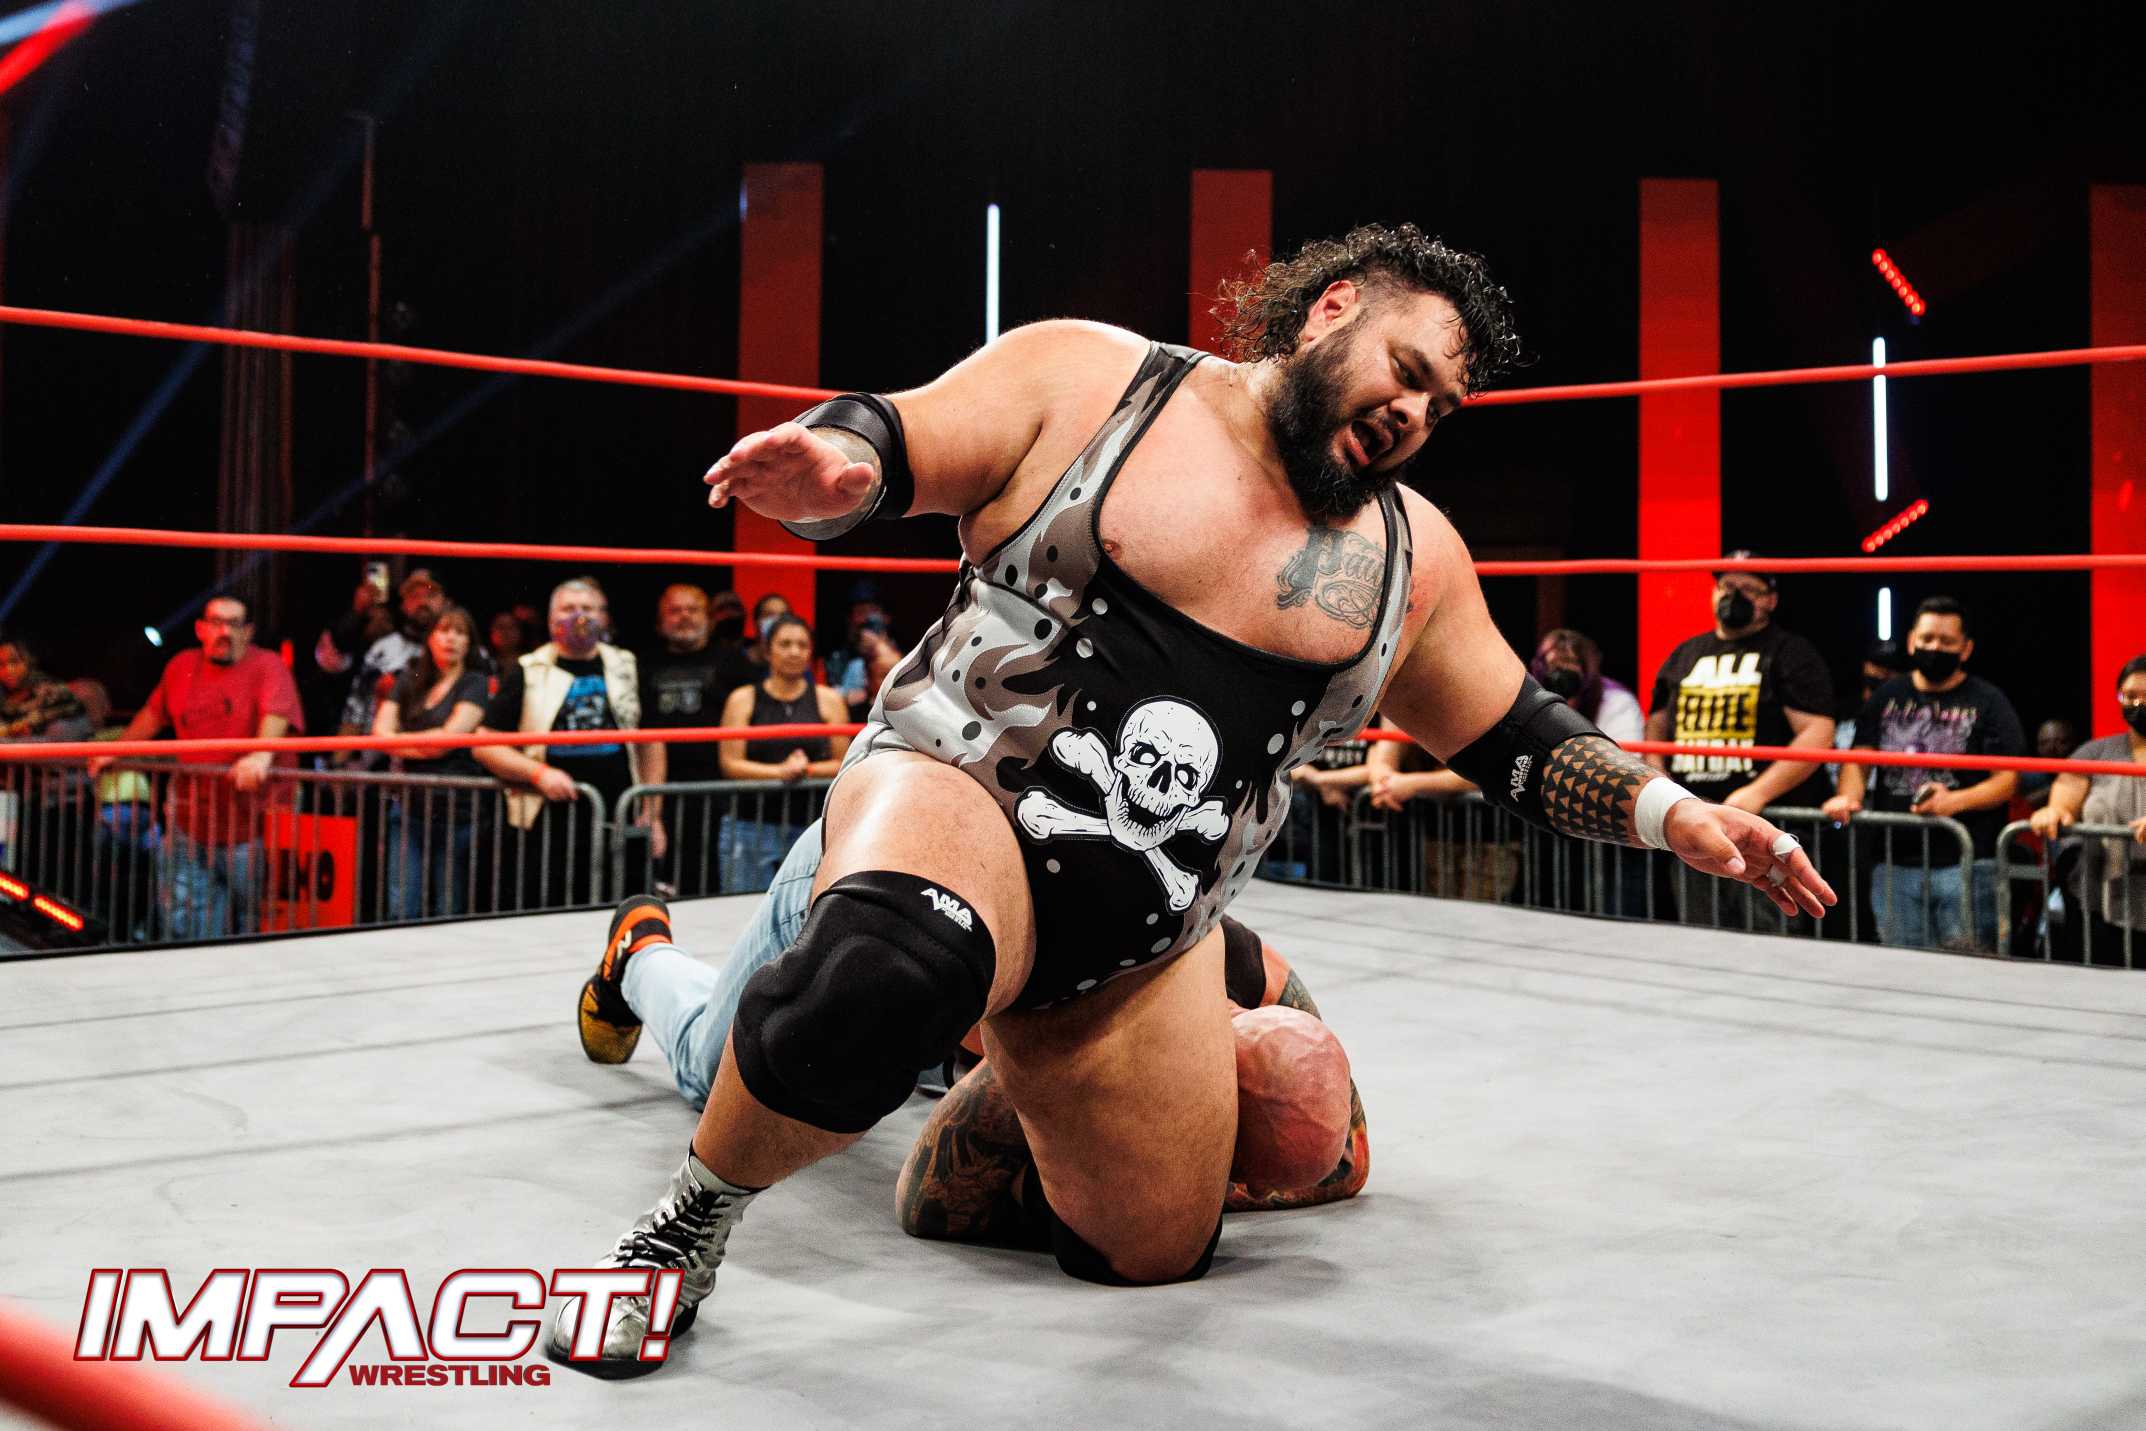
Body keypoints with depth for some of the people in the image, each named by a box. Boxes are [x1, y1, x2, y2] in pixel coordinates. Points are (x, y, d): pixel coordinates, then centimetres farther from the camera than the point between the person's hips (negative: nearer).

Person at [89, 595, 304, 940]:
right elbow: (152, 714, 25)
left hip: (250, 826, -5)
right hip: (190, 825, 6)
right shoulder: (182, 666, 9)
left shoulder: (267, 666, -8)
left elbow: (276, 714, -26)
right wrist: (115, 752, 29)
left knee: (252, 924, 1)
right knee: (182, 923, 7)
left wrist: (261, 755, -43)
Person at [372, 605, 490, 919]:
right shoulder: (408, 682, 16)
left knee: (449, 911, -1)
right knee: (402, 908, -3)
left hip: (456, 809, -4)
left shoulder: (475, 685, 3)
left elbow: (450, 737, -9)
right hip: (409, 807, 4)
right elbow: (380, 731, 5)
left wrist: (399, 740, 3)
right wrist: (417, 749, -9)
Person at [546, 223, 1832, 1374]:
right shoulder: (1087, 378, -1)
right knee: (882, 977, -40)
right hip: (962, 793, -6)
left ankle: (1016, 1047, 40)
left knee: (1154, 1253, 10)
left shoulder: (1411, 558, 11)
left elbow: (1521, 741, 17)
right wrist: (829, 462, -29)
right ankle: (686, 1228, -12)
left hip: (1149, 946, 6)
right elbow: (877, 453, -5)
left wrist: (1673, 814, 3)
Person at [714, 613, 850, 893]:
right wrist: (779, 771, -14)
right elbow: (730, 764, -1)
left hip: (810, 827, 1)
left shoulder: (828, 700, 10)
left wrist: (807, 770, -12)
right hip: (751, 827, -1)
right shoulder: (743, 700, 7)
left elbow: (844, 764, 6)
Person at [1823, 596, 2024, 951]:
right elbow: (1859, 759, 11)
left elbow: (2007, 781, -2)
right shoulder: (1887, 697, 15)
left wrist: (1955, 801, -19)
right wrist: (1848, 797, -11)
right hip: (1895, 865, 4)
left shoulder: (1988, 702, 3)